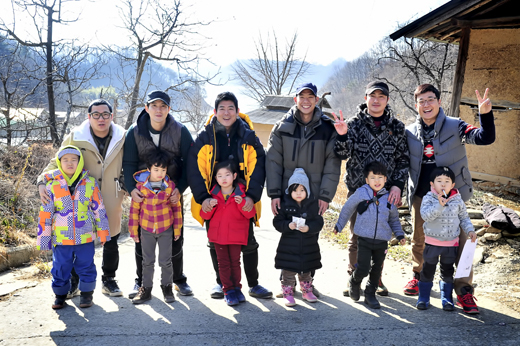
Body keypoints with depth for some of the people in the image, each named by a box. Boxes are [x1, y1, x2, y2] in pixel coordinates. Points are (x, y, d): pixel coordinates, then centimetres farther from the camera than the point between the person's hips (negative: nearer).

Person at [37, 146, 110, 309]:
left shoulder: (90, 183, -2)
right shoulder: (52, 185, -2)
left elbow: (99, 209, 3)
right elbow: (45, 213, 1)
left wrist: (103, 232, 4)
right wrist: (43, 238, 1)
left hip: (85, 236, 0)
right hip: (60, 238, 0)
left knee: (86, 266, 9)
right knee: (60, 268, 11)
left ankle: (86, 293, 26)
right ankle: (60, 294, 29)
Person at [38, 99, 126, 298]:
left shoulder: (122, 138, -2)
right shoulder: (75, 138, -7)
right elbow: (57, 163, -2)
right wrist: (43, 181, -16)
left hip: (111, 202, 2)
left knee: (111, 243, 12)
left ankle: (109, 280, 30)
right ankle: (73, 283, 24)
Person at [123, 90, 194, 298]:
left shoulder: (180, 131, -8)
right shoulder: (135, 131, -6)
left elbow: (189, 162, -6)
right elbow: (129, 163, -6)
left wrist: (180, 188, -18)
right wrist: (131, 188, -21)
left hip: (173, 193, 0)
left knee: (175, 237, 8)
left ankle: (178, 279, 25)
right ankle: (141, 281, 23)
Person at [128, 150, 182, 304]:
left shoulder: (170, 185, -8)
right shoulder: (140, 186, -9)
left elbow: (176, 207, 2)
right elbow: (134, 208, -1)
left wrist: (177, 229, 5)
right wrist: (133, 230, 2)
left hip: (166, 229, 0)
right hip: (146, 229, 1)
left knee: (166, 261, 7)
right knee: (147, 261, 12)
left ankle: (167, 287, 25)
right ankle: (146, 289, 24)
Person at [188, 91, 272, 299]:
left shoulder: (248, 136, 1)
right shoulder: (205, 136, 0)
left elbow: (257, 167, -3)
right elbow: (195, 168, -4)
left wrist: (252, 196, -14)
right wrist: (202, 197, -14)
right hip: (213, 200, 0)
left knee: (248, 242, 5)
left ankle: (253, 284, 20)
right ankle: (221, 282, 27)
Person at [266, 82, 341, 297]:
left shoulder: (327, 128, 1)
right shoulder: (282, 127, 2)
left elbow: (332, 164, -1)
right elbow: (273, 161, -1)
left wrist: (326, 195, -8)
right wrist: (274, 193, -8)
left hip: (314, 196, 0)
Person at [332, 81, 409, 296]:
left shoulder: (396, 127, 4)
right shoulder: (354, 123, 0)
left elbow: (403, 159, 6)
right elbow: (343, 154, -8)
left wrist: (397, 185, -5)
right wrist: (342, 135, -26)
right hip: (358, 189, -1)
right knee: (356, 237, 6)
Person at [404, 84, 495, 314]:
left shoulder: (455, 126, -7)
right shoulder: (410, 132, 2)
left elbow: (485, 139, -18)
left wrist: (485, 113, -32)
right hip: (420, 196, 3)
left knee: (459, 240, -5)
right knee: (418, 240, 15)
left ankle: (464, 290, 7)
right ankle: (418, 276, 39)